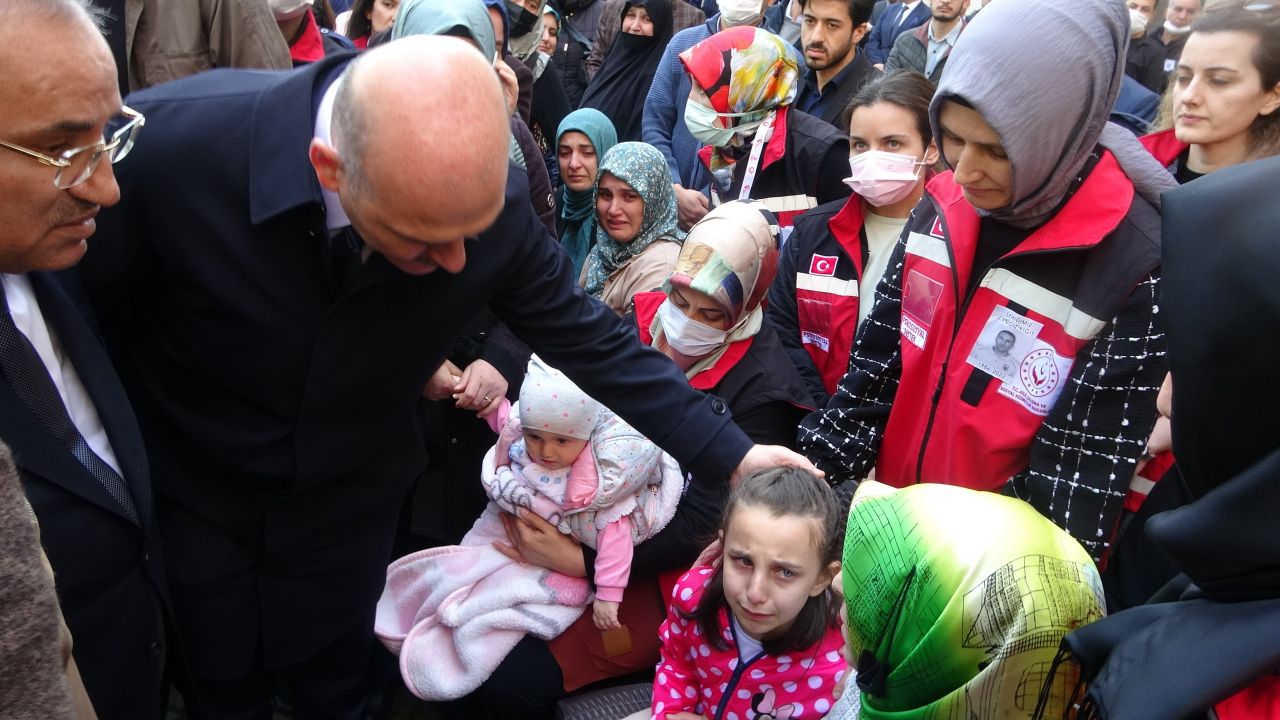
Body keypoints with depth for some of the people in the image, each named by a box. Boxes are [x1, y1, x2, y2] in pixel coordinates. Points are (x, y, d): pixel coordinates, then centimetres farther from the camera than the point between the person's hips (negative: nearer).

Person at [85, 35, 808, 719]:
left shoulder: (490, 197, -26)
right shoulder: (170, 141, -33)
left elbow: (587, 338, -13)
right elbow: (85, 313, -14)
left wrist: (730, 455, -12)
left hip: (349, 507, 1)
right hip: (192, 495, 0)